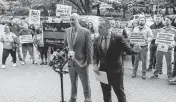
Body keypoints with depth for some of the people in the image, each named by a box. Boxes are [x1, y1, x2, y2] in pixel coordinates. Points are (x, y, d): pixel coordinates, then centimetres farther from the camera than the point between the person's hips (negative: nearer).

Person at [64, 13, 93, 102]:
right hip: (71, 62, 4)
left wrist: (88, 62, -9)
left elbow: (89, 48, -9)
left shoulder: (86, 32, -11)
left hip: (82, 63, -4)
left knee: (86, 84, 8)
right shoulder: (67, 31, 4)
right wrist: (68, 52, 3)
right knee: (73, 83, 20)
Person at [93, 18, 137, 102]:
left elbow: (128, 50, -12)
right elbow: (96, 55, 9)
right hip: (102, 71, 4)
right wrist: (95, 64, -8)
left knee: (120, 94, 12)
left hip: (116, 71, -4)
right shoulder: (97, 40, 1)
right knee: (106, 95, 18)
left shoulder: (118, 38, -13)